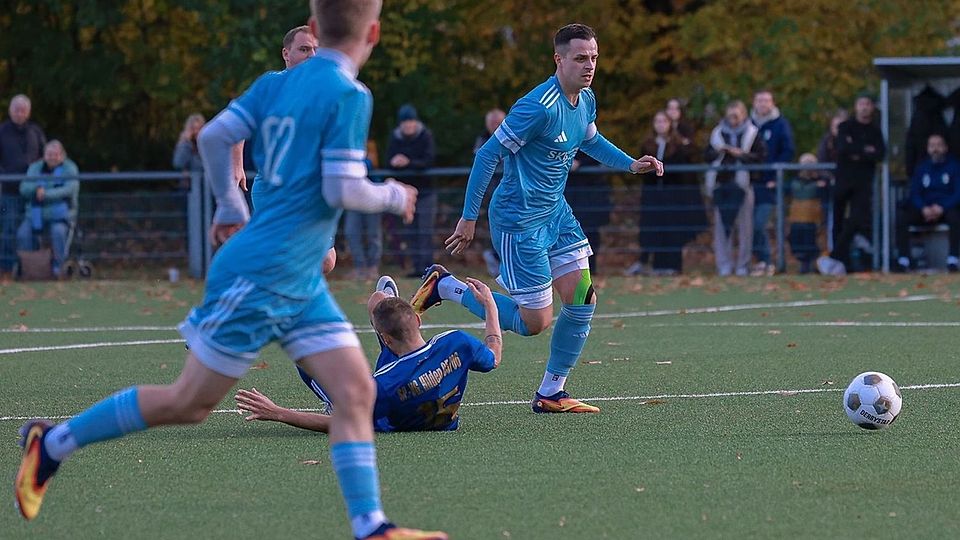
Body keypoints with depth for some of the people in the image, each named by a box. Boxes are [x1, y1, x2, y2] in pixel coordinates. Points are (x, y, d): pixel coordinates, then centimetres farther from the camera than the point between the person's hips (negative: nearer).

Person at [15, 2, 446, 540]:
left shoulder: (276, 83, 7)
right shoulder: (349, 97, -16)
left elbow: (214, 137, 7)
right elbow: (343, 190, -19)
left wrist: (231, 207, 21)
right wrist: (392, 197, 0)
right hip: (261, 276, -9)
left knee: (356, 390, 0)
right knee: (189, 402, 1)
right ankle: (53, 443, 13)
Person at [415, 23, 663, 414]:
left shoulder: (586, 100, 3)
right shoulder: (540, 107, -25)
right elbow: (489, 154, -21)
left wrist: (631, 164, 10)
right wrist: (469, 218, -19)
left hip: (555, 212, 9)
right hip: (519, 220, -9)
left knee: (583, 301, 2)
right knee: (535, 321, -4)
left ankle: (551, 394, 14)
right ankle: (444, 286, 12)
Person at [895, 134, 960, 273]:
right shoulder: (921, 167, 11)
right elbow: (914, 193, 4)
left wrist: (941, 208, -21)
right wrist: (924, 208, -18)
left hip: (947, 209, -3)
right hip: (925, 208, 3)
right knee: (901, 216, -24)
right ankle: (903, 260, -28)